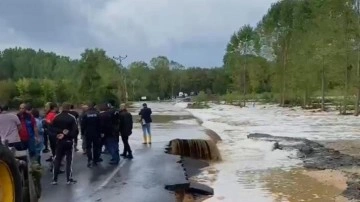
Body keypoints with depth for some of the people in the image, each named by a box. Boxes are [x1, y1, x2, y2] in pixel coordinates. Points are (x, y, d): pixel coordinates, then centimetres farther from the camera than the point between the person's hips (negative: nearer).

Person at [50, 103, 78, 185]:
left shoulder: (56, 117, 0)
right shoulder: (72, 118, -8)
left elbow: (52, 129, -6)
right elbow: (75, 131, -14)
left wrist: (57, 135, -12)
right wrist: (66, 135, -10)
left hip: (59, 142, 2)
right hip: (69, 141, -2)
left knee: (57, 160, 9)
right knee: (69, 160, 5)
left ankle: (54, 179, 9)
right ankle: (69, 179, 7)